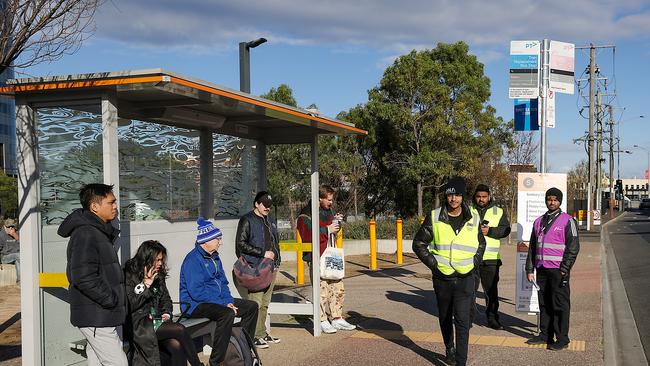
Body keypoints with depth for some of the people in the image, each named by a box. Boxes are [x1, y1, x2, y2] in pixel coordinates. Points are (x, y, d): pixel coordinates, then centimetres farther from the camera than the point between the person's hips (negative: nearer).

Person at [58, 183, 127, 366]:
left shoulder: (102, 232, 17)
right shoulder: (85, 234, -16)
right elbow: (83, 278, -25)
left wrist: (118, 303, 14)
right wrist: (111, 300, -18)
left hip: (107, 316, 10)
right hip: (96, 317, -10)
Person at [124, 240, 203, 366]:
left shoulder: (158, 275, 14)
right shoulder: (129, 276, -4)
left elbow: (166, 299, 24)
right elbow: (130, 305, -13)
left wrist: (166, 312, 3)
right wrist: (146, 284, -13)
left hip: (157, 321, 6)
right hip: (138, 325, -6)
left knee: (177, 346, -25)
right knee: (180, 330, -25)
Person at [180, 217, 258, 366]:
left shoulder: (214, 256, 12)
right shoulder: (193, 260, -18)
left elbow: (222, 282, 18)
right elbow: (196, 292, -25)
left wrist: (229, 301, -2)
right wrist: (224, 304, -23)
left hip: (218, 300, 10)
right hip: (196, 305, -10)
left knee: (252, 306, 6)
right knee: (227, 314, -36)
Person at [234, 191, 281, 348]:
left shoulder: (269, 223, 21)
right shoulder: (247, 220, -4)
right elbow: (241, 244, -11)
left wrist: (275, 256, 13)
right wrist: (263, 253, -12)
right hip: (254, 270, -7)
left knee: (264, 304, 11)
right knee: (255, 304, -10)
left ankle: (262, 333, 18)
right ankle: (255, 336, -6)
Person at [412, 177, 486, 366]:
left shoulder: (473, 218, 3)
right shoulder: (434, 218, -3)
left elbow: (481, 243, 19)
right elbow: (418, 243, 4)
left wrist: (474, 262, 4)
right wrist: (433, 263, -5)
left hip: (465, 278, -1)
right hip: (442, 278, 1)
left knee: (462, 321, -11)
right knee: (445, 318, 16)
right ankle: (449, 349, 38)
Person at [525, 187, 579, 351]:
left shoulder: (567, 221, -2)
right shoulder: (539, 222, 15)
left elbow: (573, 247, -6)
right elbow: (532, 247, 19)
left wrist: (564, 270, -12)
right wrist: (530, 269, 12)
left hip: (558, 270, -5)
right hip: (541, 269, 6)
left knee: (560, 305, -2)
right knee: (544, 304, 10)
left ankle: (562, 338, 3)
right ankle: (545, 334, 19)